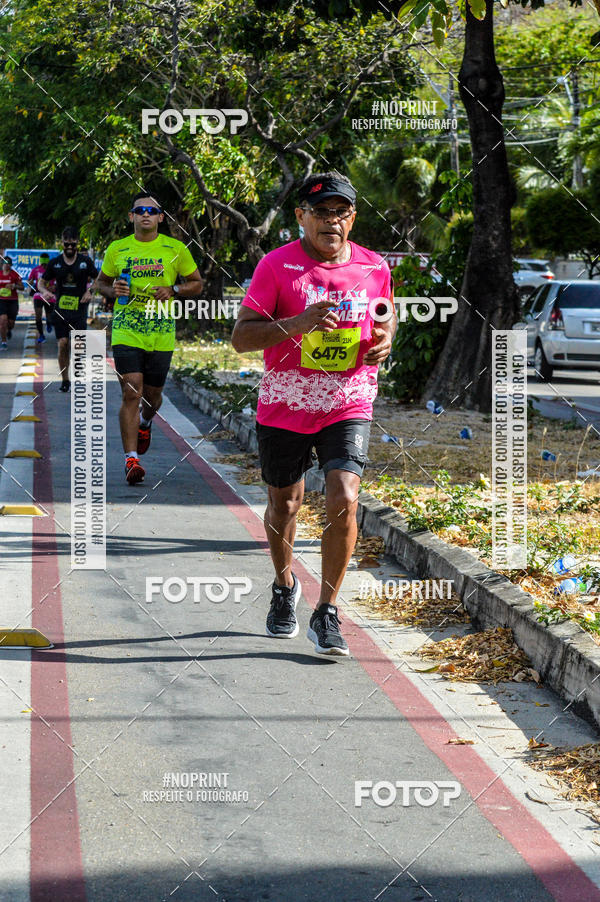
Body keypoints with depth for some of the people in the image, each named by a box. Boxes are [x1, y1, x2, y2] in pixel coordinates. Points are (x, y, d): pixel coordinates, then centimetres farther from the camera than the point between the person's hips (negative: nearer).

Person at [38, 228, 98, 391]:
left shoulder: (86, 261, 3)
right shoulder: (55, 263, 6)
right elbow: (41, 282, 12)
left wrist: (90, 292, -7)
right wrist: (44, 291, -10)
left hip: (79, 309, -1)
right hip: (60, 309, 1)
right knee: (62, 345, -4)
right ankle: (65, 381, 8)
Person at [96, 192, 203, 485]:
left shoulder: (175, 249, 3)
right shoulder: (116, 249, 5)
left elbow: (197, 284, 11)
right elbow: (102, 282, 18)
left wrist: (173, 290, -9)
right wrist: (113, 290, -5)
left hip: (162, 334, 1)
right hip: (126, 331, -1)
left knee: (152, 394, 12)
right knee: (131, 392, -13)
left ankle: (144, 422, 49)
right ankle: (131, 459, -12)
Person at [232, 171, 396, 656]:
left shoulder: (374, 268, 1)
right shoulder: (277, 266, -8)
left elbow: (386, 314, 21)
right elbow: (241, 336, -11)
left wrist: (385, 339, -2)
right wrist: (297, 324, -26)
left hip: (348, 407, 1)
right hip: (284, 409, -1)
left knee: (344, 502, -17)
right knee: (284, 504, 15)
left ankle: (327, 613, -4)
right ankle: (285, 587, 44)